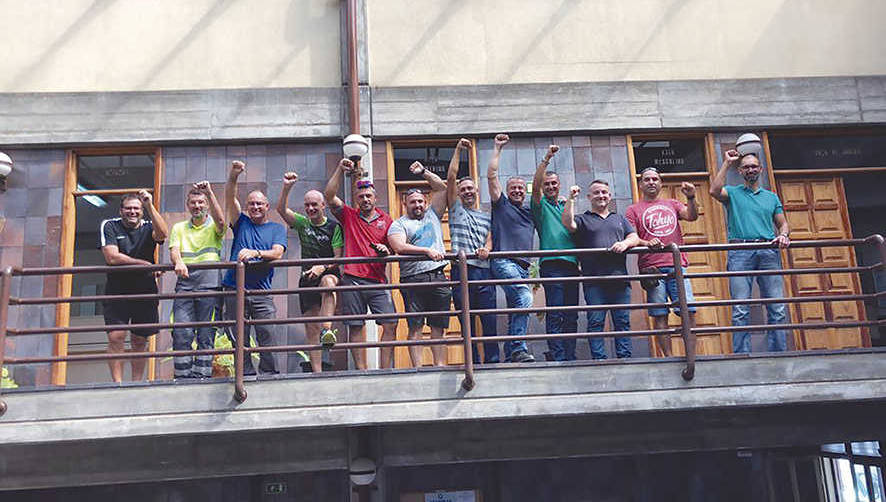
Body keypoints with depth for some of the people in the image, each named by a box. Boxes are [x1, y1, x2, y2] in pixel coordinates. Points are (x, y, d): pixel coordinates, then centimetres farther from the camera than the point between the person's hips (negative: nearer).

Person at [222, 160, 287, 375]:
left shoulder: (277, 229, 13)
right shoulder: (241, 223, 16)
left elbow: (277, 253, -4)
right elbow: (230, 198, 2)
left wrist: (255, 253, -21)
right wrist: (233, 176, -15)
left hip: (262, 291, -1)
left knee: (267, 335, -8)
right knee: (239, 338, 2)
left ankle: (268, 374, -1)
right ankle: (245, 375, 8)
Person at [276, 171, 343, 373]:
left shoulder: (333, 227, 1)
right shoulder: (302, 223, 12)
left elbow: (337, 258, -3)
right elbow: (281, 209, -2)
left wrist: (322, 267, -20)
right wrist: (286, 187, -14)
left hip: (330, 273, -4)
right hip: (308, 278, 4)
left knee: (327, 282, -42)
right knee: (311, 328, -1)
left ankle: (327, 330, -53)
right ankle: (317, 371, 1)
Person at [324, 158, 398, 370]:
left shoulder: (386, 220, 13)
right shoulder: (349, 216, 12)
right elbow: (329, 195, 1)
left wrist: (387, 251, -7)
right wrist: (340, 170, -4)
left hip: (378, 280, 1)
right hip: (352, 280, -1)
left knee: (390, 324, -7)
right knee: (355, 327, 1)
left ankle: (386, 370, 0)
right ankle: (361, 371, 7)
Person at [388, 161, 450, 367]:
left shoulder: (432, 215, 22)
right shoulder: (399, 224, 8)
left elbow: (442, 188, 21)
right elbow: (399, 247, -11)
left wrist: (423, 172, 17)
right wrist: (427, 251, -17)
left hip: (438, 277, 4)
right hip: (413, 279, -4)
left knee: (438, 327, 3)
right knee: (415, 327, -5)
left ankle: (440, 366, 5)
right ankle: (417, 368, -5)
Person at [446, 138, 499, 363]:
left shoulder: (487, 216, 21)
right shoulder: (456, 209, 15)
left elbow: (490, 237, 8)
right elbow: (451, 177, 8)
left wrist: (486, 248, -15)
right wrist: (458, 150, 7)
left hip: (484, 270, 2)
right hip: (461, 271, -1)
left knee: (490, 321, -2)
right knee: (467, 323, 1)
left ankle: (493, 361, 2)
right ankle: (473, 364, 6)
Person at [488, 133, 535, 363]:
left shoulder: (530, 212, 25)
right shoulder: (501, 204, 11)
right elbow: (491, 175, 5)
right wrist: (497, 149, 9)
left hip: (523, 266, 7)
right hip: (503, 262, -6)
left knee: (515, 309, 5)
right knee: (524, 297, -26)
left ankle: (510, 355, 9)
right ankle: (518, 349, -27)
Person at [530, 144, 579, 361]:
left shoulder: (565, 206, 23)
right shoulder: (541, 205, 7)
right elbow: (535, 185, -11)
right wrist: (546, 159, -19)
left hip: (571, 264, 6)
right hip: (551, 264, -6)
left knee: (571, 315, 6)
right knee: (555, 314, -9)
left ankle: (570, 358, 11)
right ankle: (558, 358, -9)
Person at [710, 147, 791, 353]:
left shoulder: (771, 197, 25)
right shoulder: (732, 193, 15)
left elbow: (783, 223, 21)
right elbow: (715, 191, -8)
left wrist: (783, 235, -2)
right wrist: (727, 163, -1)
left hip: (769, 252, 3)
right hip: (740, 252, -3)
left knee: (777, 309, -3)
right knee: (740, 310, -8)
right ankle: (742, 357, -7)